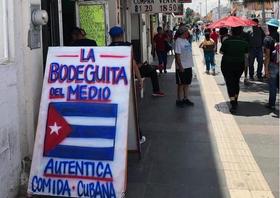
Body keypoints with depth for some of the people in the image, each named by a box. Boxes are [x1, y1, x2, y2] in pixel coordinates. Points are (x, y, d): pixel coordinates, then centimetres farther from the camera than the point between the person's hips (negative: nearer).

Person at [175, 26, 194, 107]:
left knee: (187, 84, 14)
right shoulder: (178, 41, -15)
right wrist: (180, 66, -21)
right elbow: (177, 55, -19)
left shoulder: (186, 40, 11)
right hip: (182, 67, -8)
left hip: (188, 66, 8)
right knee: (181, 84, 2)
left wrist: (190, 63, 16)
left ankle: (186, 99, 25)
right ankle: (179, 100, 13)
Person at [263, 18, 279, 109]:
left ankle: (272, 104, 14)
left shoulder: (268, 39, -11)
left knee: (272, 86, 4)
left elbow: (267, 55, -14)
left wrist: (266, 68, -12)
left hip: (272, 65, -4)